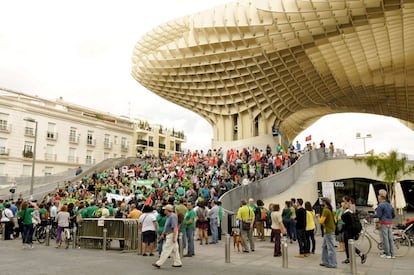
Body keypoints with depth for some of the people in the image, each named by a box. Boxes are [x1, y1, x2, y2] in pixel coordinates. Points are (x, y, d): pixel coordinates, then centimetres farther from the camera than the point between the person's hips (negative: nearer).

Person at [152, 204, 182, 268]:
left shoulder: (173, 216, -20)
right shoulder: (169, 216, 13)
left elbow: (175, 228, -25)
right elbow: (167, 227, 23)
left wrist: (174, 237, -27)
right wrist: (163, 234, 23)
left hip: (172, 235, -10)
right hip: (169, 234, 10)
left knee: (166, 250, -5)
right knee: (174, 249, 13)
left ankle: (159, 263, -2)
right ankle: (177, 263, 19)